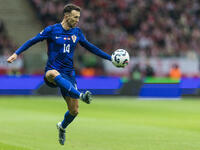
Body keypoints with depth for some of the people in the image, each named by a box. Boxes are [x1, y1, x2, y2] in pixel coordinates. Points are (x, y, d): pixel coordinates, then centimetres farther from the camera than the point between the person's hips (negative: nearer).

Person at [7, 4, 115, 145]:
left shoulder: (77, 32, 10)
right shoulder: (52, 30, -3)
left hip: (68, 74, 4)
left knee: (74, 111, 0)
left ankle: (62, 127, 34)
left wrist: (110, 57, 21)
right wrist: (16, 53, -8)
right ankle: (81, 96, -59)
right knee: (54, 74, -44)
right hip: (52, 71, -4)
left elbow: (90, 47, 22)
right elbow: (32, 41, 3)